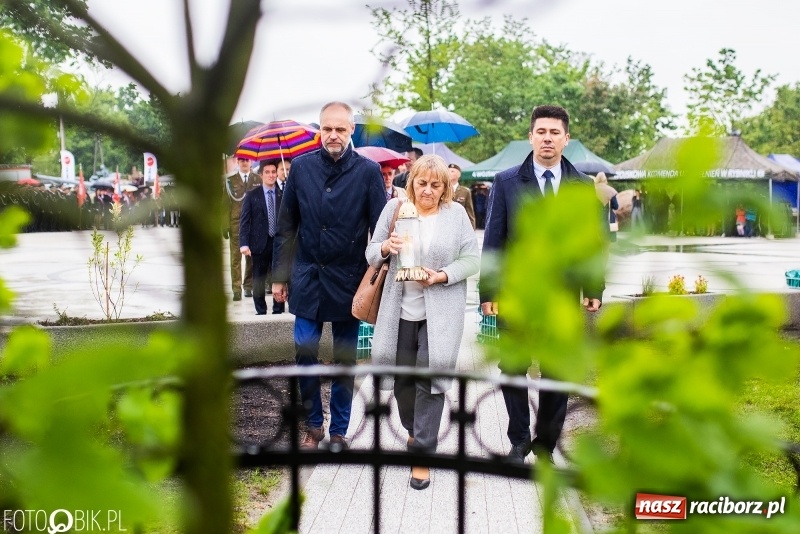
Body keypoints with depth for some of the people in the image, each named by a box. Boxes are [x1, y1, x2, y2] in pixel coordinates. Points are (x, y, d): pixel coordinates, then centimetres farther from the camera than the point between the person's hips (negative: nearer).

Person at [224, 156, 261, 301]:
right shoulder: (230, 180, 6)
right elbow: (226, 204, 3)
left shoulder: (258, 180, 8)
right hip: (236, 224, -1)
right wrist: (225, 226, -4)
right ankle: (236, 289, 0)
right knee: (236, 258, -2)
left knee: (252, 257, 5)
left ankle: (248, 286, 17)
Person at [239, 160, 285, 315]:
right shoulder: (252, 196, 3)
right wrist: (244, 243, -10)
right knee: (259, 280, 6)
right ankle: (261, 311, 16)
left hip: (279, 244, 0)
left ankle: (279, 310, 13)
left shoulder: (283, 195, 4)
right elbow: (244, 221, 0)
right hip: (260, 244, 0)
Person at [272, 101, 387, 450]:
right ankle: (313, 425, 22)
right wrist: (279, 276, 5)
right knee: (305, 355, 4)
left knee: (345, 361, 8)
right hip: (307, 278, 2)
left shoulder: (368, 171, -5)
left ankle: (339, 431, 22)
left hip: (348, 282, -1)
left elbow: (380, 229, -4)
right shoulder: (301, 167, 1)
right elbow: (286, 227, 6)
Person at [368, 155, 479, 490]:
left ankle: (422, 454, 4)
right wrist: (385, 248, -17)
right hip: (400, 311, 3)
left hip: (439, 313, -2)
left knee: (429, 378, -6)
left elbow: (472, 259, -2)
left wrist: (442, 276, -17)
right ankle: (414, 430, 39)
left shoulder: (456, 213, -1)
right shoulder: (394, 208, 3)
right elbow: (371, 254, 6)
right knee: (401, 377, 11)